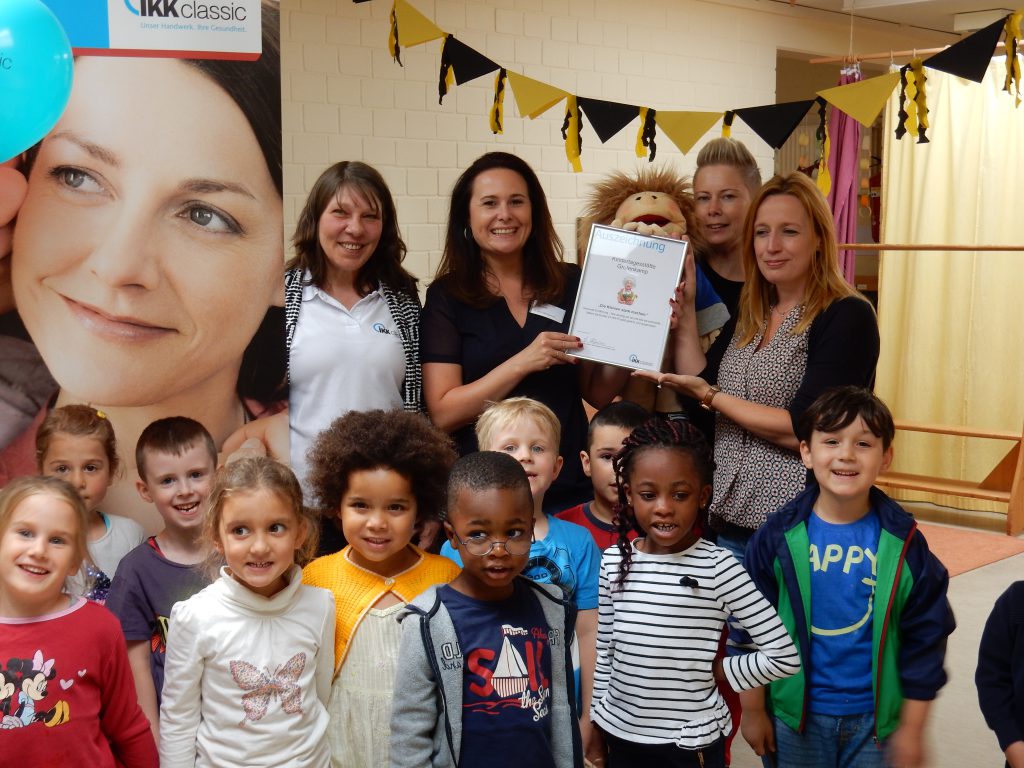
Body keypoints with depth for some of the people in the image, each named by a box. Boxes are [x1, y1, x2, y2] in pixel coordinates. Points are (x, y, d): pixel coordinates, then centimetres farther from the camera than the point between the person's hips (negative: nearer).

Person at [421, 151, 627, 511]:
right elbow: (442, 413, -11)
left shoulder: (571, 284, 3)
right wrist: (523, 363, -20)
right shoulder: (447, 296, -3)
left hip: (569, 486, 2)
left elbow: (597, 394, 7)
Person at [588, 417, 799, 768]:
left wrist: (714, 670, -7)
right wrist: (595, 731, 8)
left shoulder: (719, 567, -15)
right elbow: (601, 654, 5)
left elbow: (784, 657, -14)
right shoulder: (612, 562, -4)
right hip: (621, 735, 3)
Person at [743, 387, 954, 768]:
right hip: (795, 713, 0)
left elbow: (925, 636, -2)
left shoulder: (903, 543, -8)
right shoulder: (779, 537, -9)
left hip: (876, 718, 0)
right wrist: (753, 710, 1)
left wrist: (911, 729, -1)